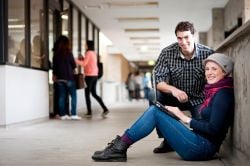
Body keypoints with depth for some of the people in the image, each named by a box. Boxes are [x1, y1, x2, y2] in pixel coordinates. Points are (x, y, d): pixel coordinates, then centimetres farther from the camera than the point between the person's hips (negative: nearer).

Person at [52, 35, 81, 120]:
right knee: (73, 95, 2)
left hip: (59, 78, 5)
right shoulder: (68, 53, -10)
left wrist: (54, 75, 19)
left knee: (62, 96, 8)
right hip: (68, 77, -5)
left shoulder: (56, 54, 3)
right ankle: (73, 114, -4)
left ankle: (62, 114, 8)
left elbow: (54, 65, 7)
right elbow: (74, 65, -3)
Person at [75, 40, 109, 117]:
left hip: (89, 76, -8)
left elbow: (84, 64, -16)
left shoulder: (88, 53, -10)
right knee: (94, 94, 14)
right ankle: (105, 109, 8)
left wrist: (75, 60, -9)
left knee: (87, 94, 0)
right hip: (95, 75, 8)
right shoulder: (94, 53, 14)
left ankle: (89, 112, 1)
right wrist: (83, 59, 15)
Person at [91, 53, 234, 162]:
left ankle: (120, 147, -8)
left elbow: (213, 129, -19)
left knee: (155, 112, -12)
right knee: (155, 109, 1)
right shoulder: (214, 91, 15)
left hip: (203, 148, -9)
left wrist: (186, 119, -11)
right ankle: (120, 146, -2)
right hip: (200, 144, 9)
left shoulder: (223, 94, -12)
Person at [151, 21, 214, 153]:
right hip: (176, 97, 2)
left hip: (199, 99, -1)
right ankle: (168, 140, -11)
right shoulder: (167, 53, -13)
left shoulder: (208, 53, -16)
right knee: (154, 95, -26)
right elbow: (158, 81, -18)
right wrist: (173, 89, -40)